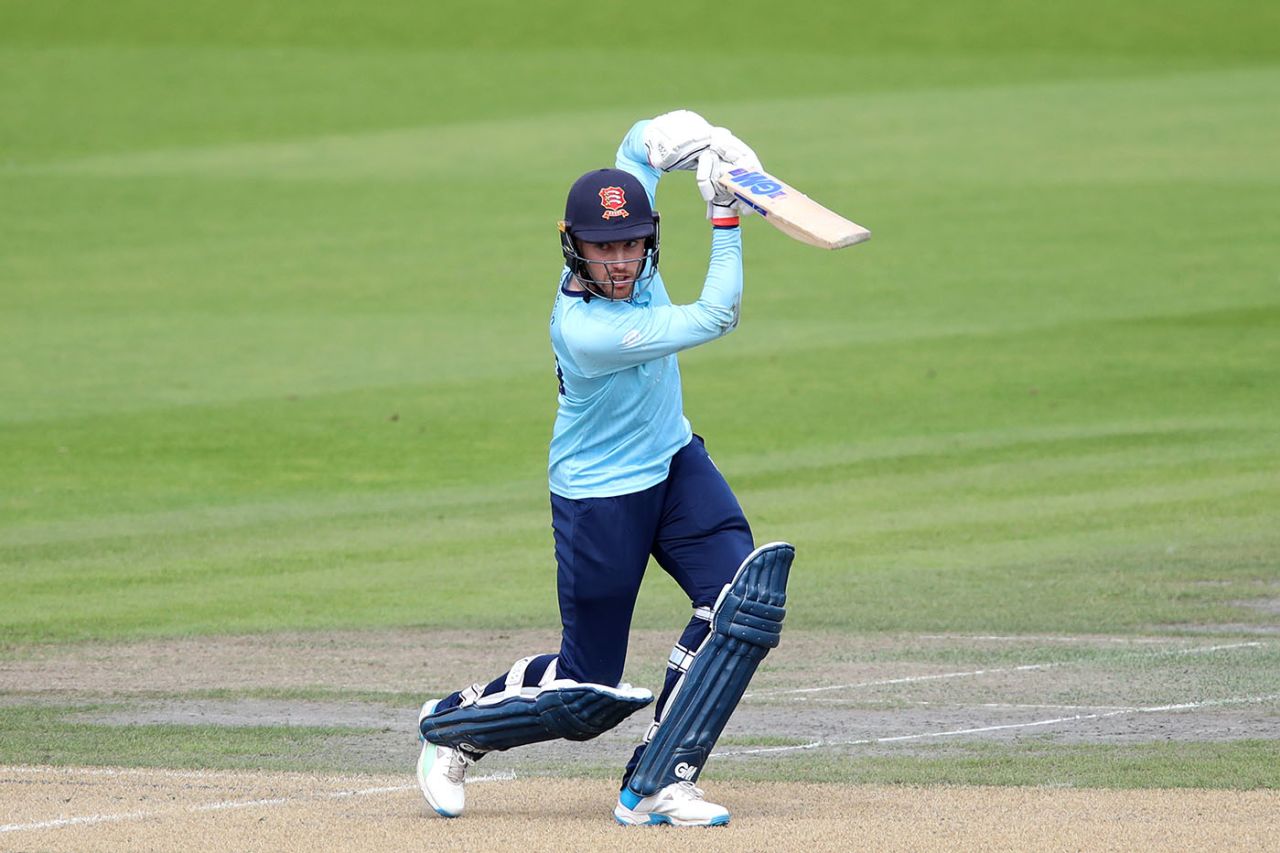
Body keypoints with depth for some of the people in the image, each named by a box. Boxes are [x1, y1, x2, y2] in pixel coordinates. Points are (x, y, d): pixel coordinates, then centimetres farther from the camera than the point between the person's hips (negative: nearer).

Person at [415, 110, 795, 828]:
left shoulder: (631, 247, -13)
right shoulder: (584, 330, -33)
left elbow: (644, 141, 1)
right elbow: (716, 318, -30)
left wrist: (708, 144, -19)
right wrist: (726, 216, -28)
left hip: (675, 465, 7)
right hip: (599, 498, -7)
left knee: (746, 596, -17)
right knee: (588, 695, 3)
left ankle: (657, 784, -11)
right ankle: (454, 727, 32)